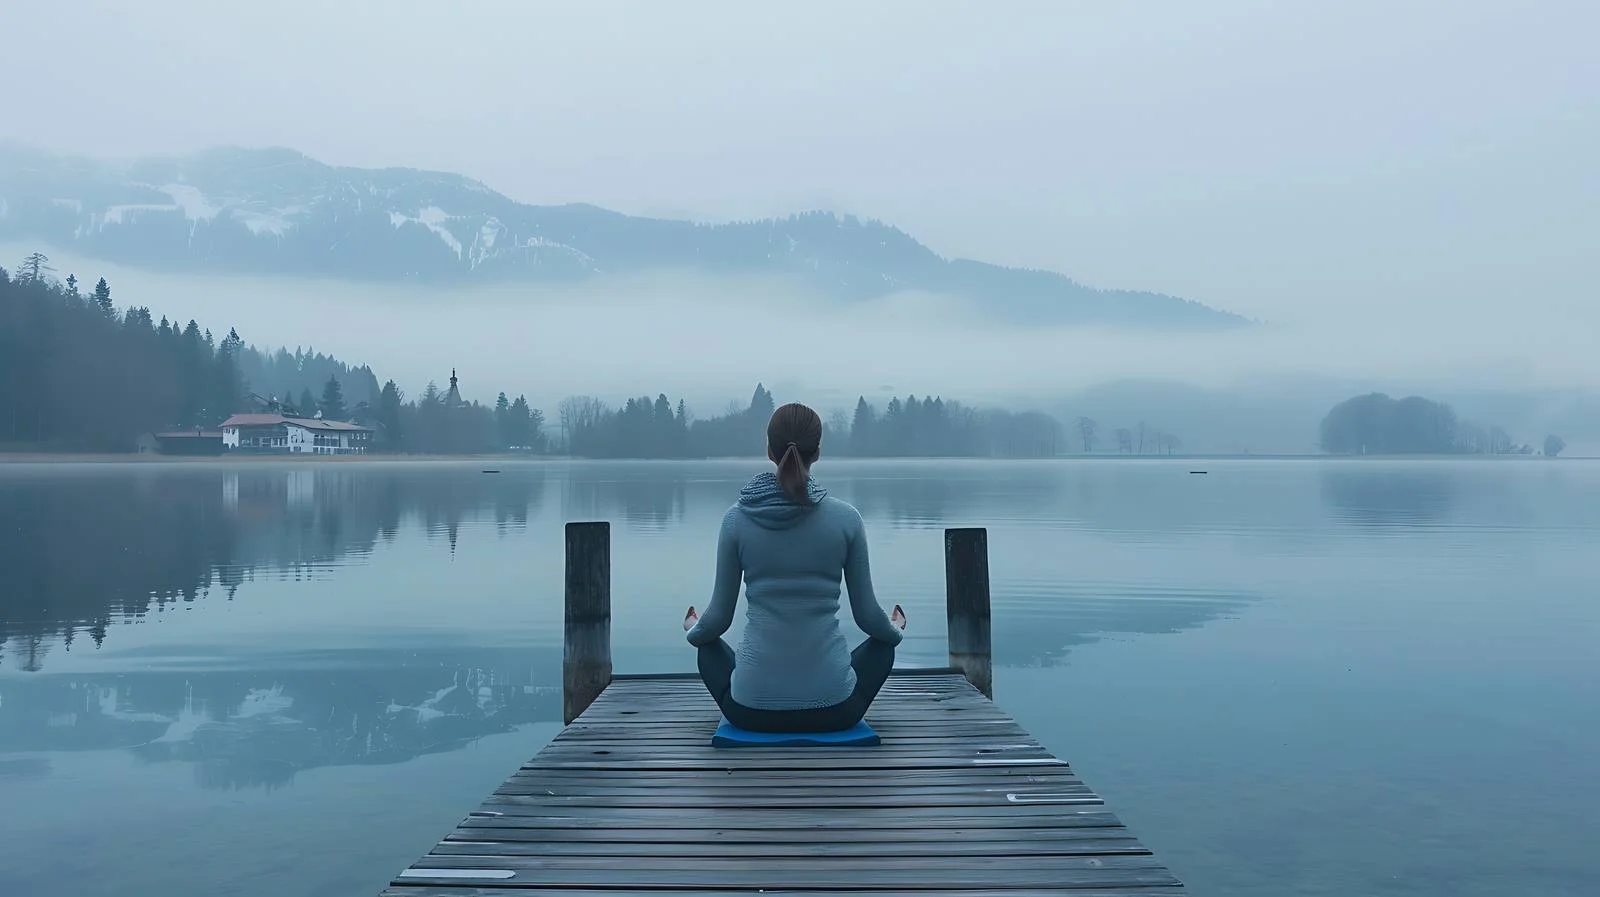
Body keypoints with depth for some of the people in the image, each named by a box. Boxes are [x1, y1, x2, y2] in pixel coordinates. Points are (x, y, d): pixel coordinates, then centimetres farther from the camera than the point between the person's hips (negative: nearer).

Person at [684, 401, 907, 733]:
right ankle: (831, 727, 21)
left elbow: (719, 617, 2)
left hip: (753, 708, 1)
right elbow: (867, 614, 1)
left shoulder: (737, 518, -5)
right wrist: (896, 629, 25)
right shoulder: (846, 518, -7)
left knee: (709, 648, 34)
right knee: (882, 645, 32)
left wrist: (694, 630, 26)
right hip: (832, 708, 0)